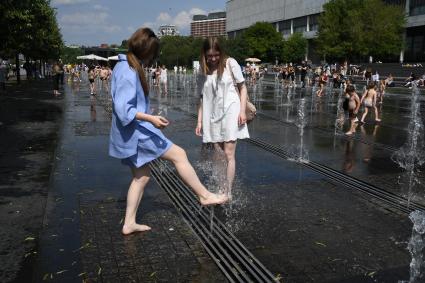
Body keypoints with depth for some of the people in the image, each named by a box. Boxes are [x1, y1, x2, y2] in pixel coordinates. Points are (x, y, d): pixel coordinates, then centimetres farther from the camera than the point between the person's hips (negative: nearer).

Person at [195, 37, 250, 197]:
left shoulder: (230, 64, -1)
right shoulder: (203, 72, 8)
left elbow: (242, 88, 2)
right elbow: (202, 98, 12)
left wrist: (242, 111, -7)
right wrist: (199, 121, 6)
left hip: (230, 112, -3)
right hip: (213, 116, 4)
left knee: (229, 154, -7)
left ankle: (228, 193, -2)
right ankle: (220, 191, 16)